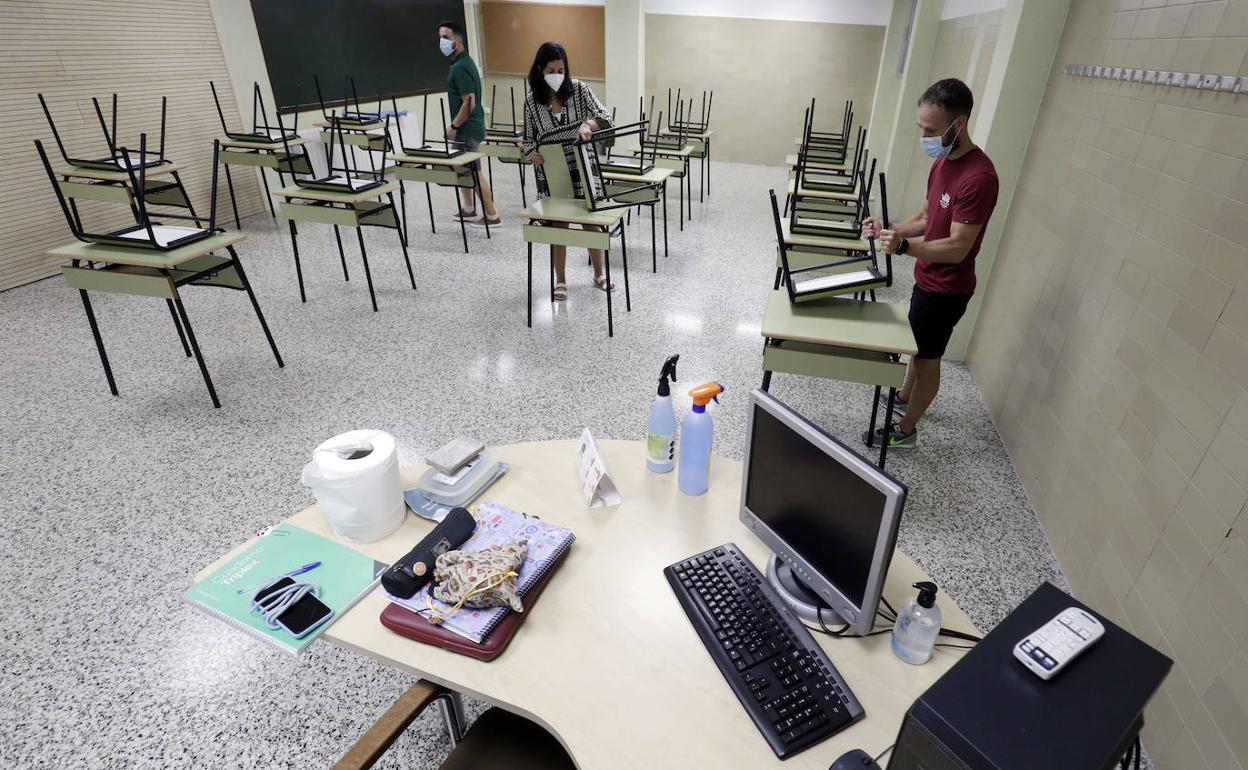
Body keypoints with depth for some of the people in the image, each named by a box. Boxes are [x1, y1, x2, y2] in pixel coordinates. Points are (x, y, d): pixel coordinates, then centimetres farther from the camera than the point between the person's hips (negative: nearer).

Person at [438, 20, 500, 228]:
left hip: (468, 129, -10)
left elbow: (469, 103, -23)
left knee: (475, 172, -5)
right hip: (467, 127, 10)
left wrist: (454, 126, -16)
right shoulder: (462, 62, 13)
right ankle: (468, 210, 27)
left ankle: (492, 216, 1)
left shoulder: (461, 67, -18)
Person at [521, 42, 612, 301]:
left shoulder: (578, 88, -5)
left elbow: (605, 116, -11)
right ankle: (560, 280, 21)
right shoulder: (532, 100, -3)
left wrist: (587, 124, -32)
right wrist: (532, 154, -21)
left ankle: (599, 274, 25)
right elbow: (528, 137, 2)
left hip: (583, 169, 0)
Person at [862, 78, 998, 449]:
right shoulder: (942, 161, 3)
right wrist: (889, 229, -7)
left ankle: (906, 430, 22)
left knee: (927, 357, 6)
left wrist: (903, 246, -42)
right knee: (917, 344, 25)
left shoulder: (978, 176, -26)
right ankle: (904, 396, 48)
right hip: (928, 277, 9)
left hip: (946, 288, -9)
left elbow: (957, 248, -28)